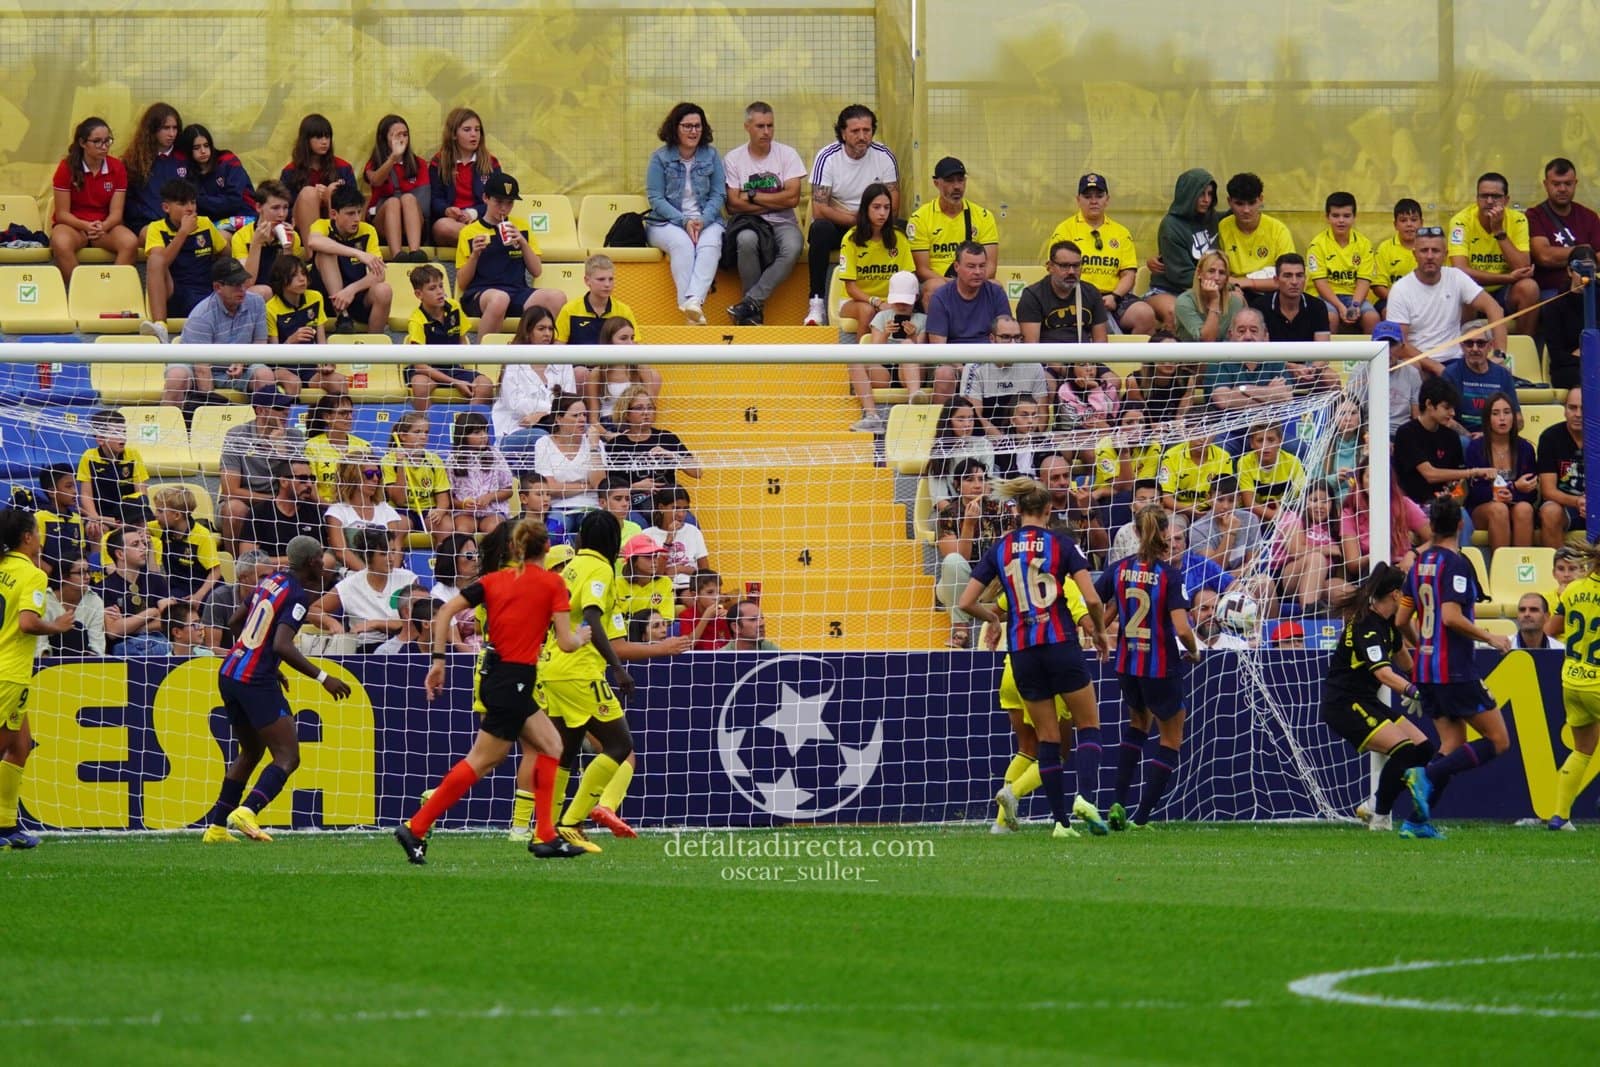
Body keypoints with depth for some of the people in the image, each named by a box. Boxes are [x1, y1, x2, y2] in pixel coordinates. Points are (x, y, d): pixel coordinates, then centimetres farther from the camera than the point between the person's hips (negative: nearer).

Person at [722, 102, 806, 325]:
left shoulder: (787, 154, 3)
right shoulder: (733, 159, 3)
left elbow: (792, 197, -8)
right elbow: (734, 204, -5)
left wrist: (752, 196, -6)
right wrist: (776, 202, -7)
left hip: (782, 223, 0)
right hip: (749, 222, 0)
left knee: (792, 247, -35)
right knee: (746, 240, -37)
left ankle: (750, 302, -29)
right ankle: (754, 311, -25)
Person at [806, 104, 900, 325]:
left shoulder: (884, 156, -4)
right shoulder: (827, 158, -11)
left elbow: (892, 210, -4)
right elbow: (819, 210, -18)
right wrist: (855, 220, -23)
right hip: (835, 226, -2)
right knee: (820, 230, -36)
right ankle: (817, 304, -31)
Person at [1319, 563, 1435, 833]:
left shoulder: (1387, 622, 9)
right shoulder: (1366, 626, -21)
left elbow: (1404, 661, 25)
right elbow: (1383, 673, -37)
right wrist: (1414, 692, -46)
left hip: (1365, 704, 10)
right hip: (1344, 706, -10)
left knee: (1423, 749, 3)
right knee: (1403, 750, -24)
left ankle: (1373, 807, 11)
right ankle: (1380, 819, -12)